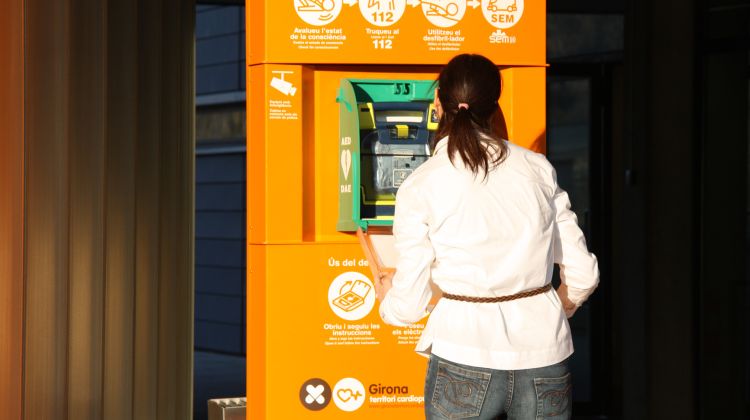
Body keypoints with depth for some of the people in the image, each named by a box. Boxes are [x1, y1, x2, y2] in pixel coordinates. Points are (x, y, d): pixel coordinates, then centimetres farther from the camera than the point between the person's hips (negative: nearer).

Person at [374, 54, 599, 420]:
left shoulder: (419, 188, -5)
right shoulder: (537, 168, 3)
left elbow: (408, 307, -3)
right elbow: (583, 274, 7)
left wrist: (386, 296, 21)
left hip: (465, 358, -2)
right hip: (545, 361, 3)